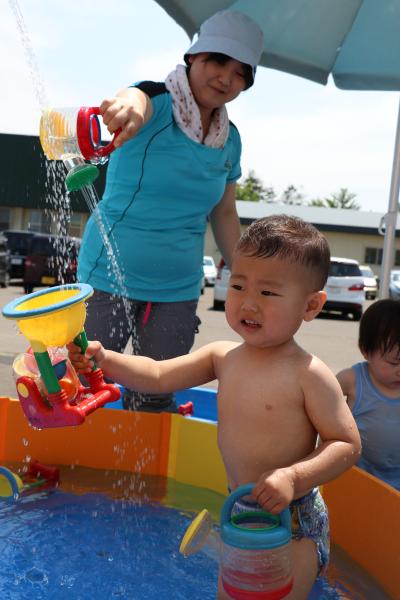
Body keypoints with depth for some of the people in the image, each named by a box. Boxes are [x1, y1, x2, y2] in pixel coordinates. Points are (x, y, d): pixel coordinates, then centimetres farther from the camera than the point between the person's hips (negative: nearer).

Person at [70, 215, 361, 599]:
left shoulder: (308, 374, -21)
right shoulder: (222, 356, -4)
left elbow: (348, 444, -16)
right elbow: (158, 376, -1)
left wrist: (293, 477, -28)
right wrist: (105, 360, -14)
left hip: (292, 523, -6)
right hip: (239, 512, 6)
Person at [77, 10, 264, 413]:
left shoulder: (230, 139, 6)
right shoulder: (156, 101, -9)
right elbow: (136, 100, -34)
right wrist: (130, 106, -59)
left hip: (178, 290, 4)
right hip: (109, 277, -4)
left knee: (154, 400, 9)